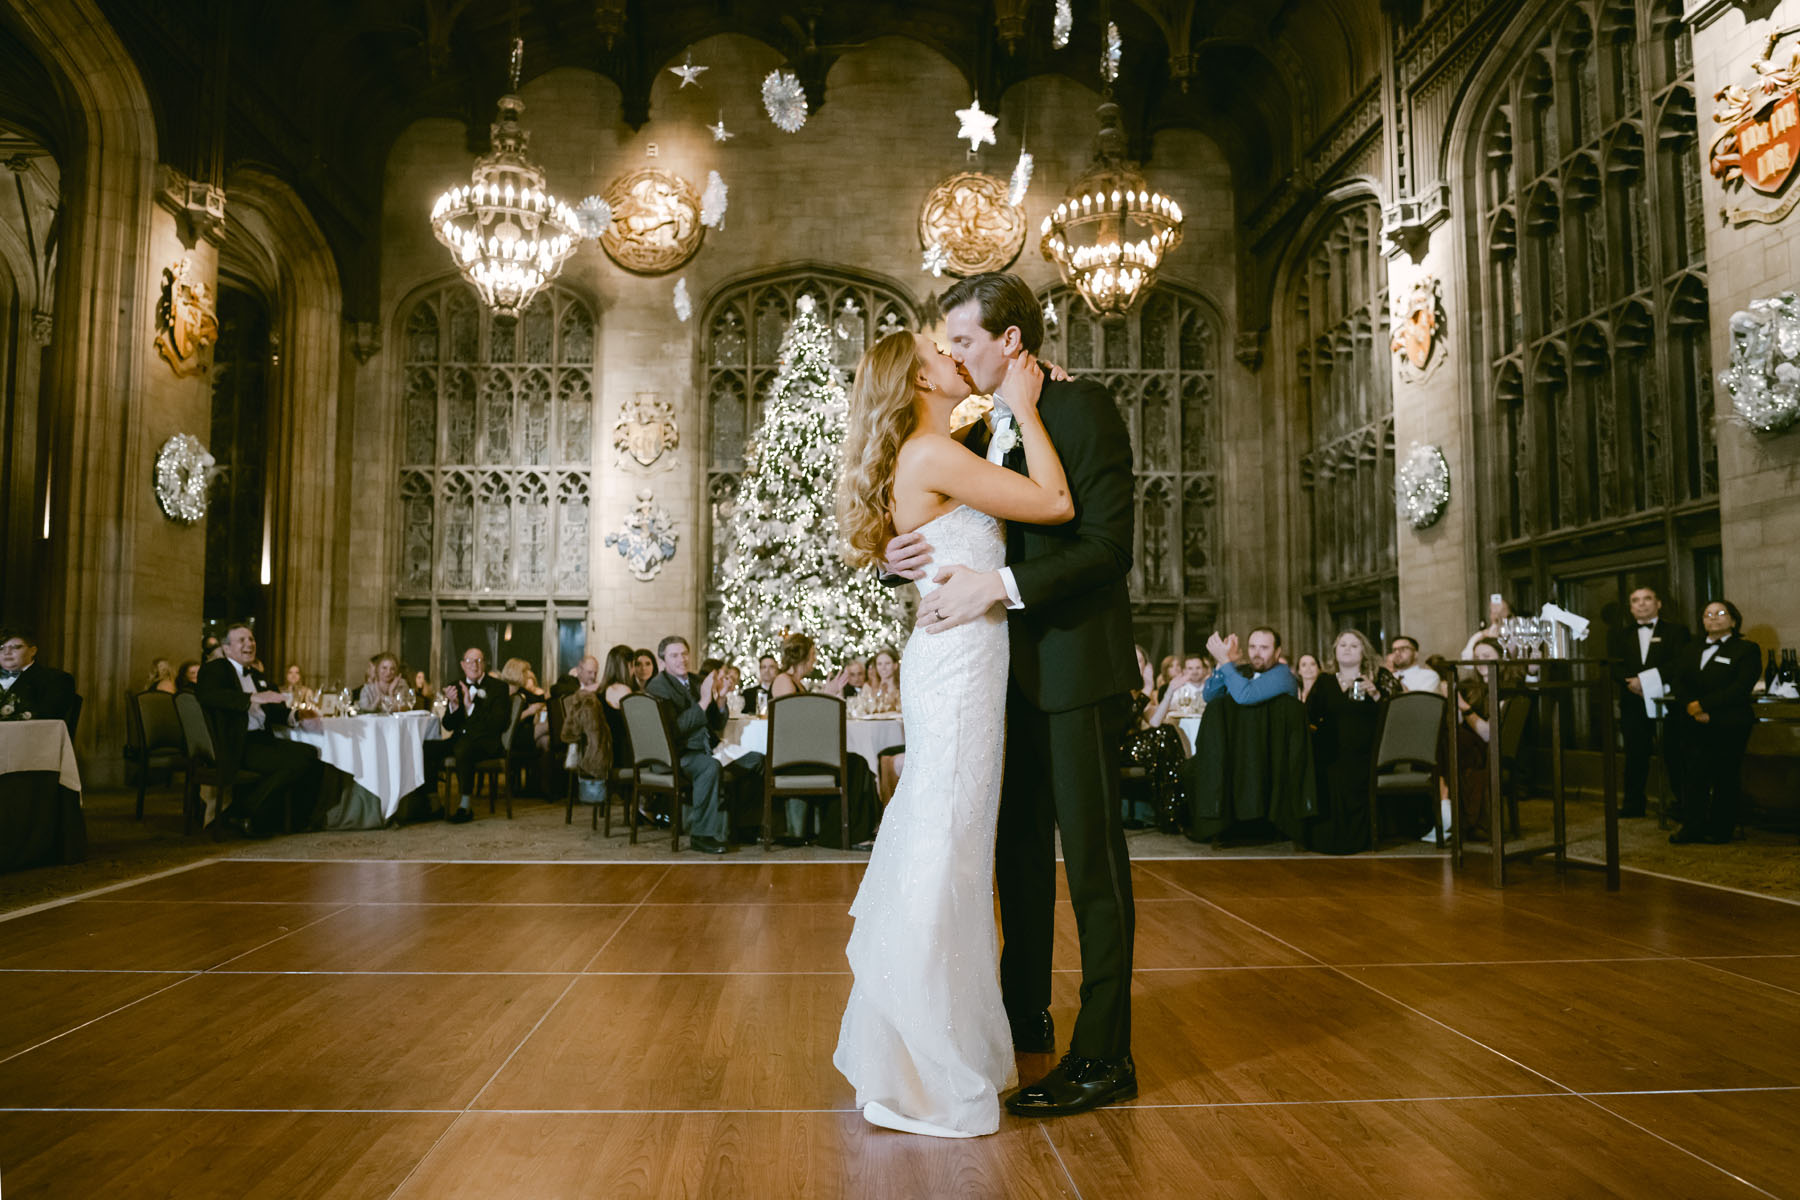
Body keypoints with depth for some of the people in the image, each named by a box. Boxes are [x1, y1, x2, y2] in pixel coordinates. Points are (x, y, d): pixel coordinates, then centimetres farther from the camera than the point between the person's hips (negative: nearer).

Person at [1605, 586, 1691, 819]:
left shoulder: (1676, 630, 6)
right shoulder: (1619, 635, 16)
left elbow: (1680, 662, -9)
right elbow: (1614, 665, 3)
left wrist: (1646, 680, -19)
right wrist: (1631, 682, -17)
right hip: (1633, 704, 3)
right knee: (1635, 756, 6)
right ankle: (1633, 805, 12)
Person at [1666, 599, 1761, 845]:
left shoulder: (1747, 650, 1)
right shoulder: (1690, 649, 17)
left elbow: (1740, 688, -11)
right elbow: (1679, 684, 9)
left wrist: (1703, 705, -16)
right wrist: (1693, 711, -10)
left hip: (1728, 726, -4)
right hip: (1693, 726, 4)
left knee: (1725, 778, 1)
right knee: (1693, 776, -2)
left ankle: (1721, 830, 10)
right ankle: (1692, 828, 0)